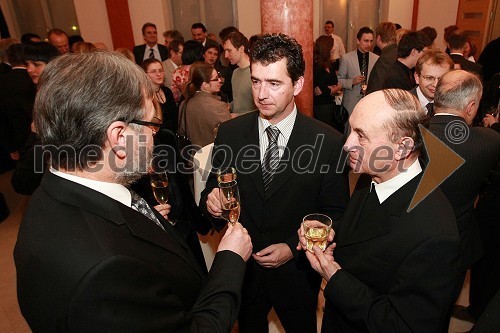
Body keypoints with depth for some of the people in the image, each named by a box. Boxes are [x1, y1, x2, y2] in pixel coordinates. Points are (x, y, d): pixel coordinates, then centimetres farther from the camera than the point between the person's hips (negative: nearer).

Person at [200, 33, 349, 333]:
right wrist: (211, 200, -23)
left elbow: (335, 213, -7)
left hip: (296, 272, -1)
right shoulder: (229, 133, -9)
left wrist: (293, 247, -17)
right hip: (241, 268, 2)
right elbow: (212, 189, 0)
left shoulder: (329, 142, -15)